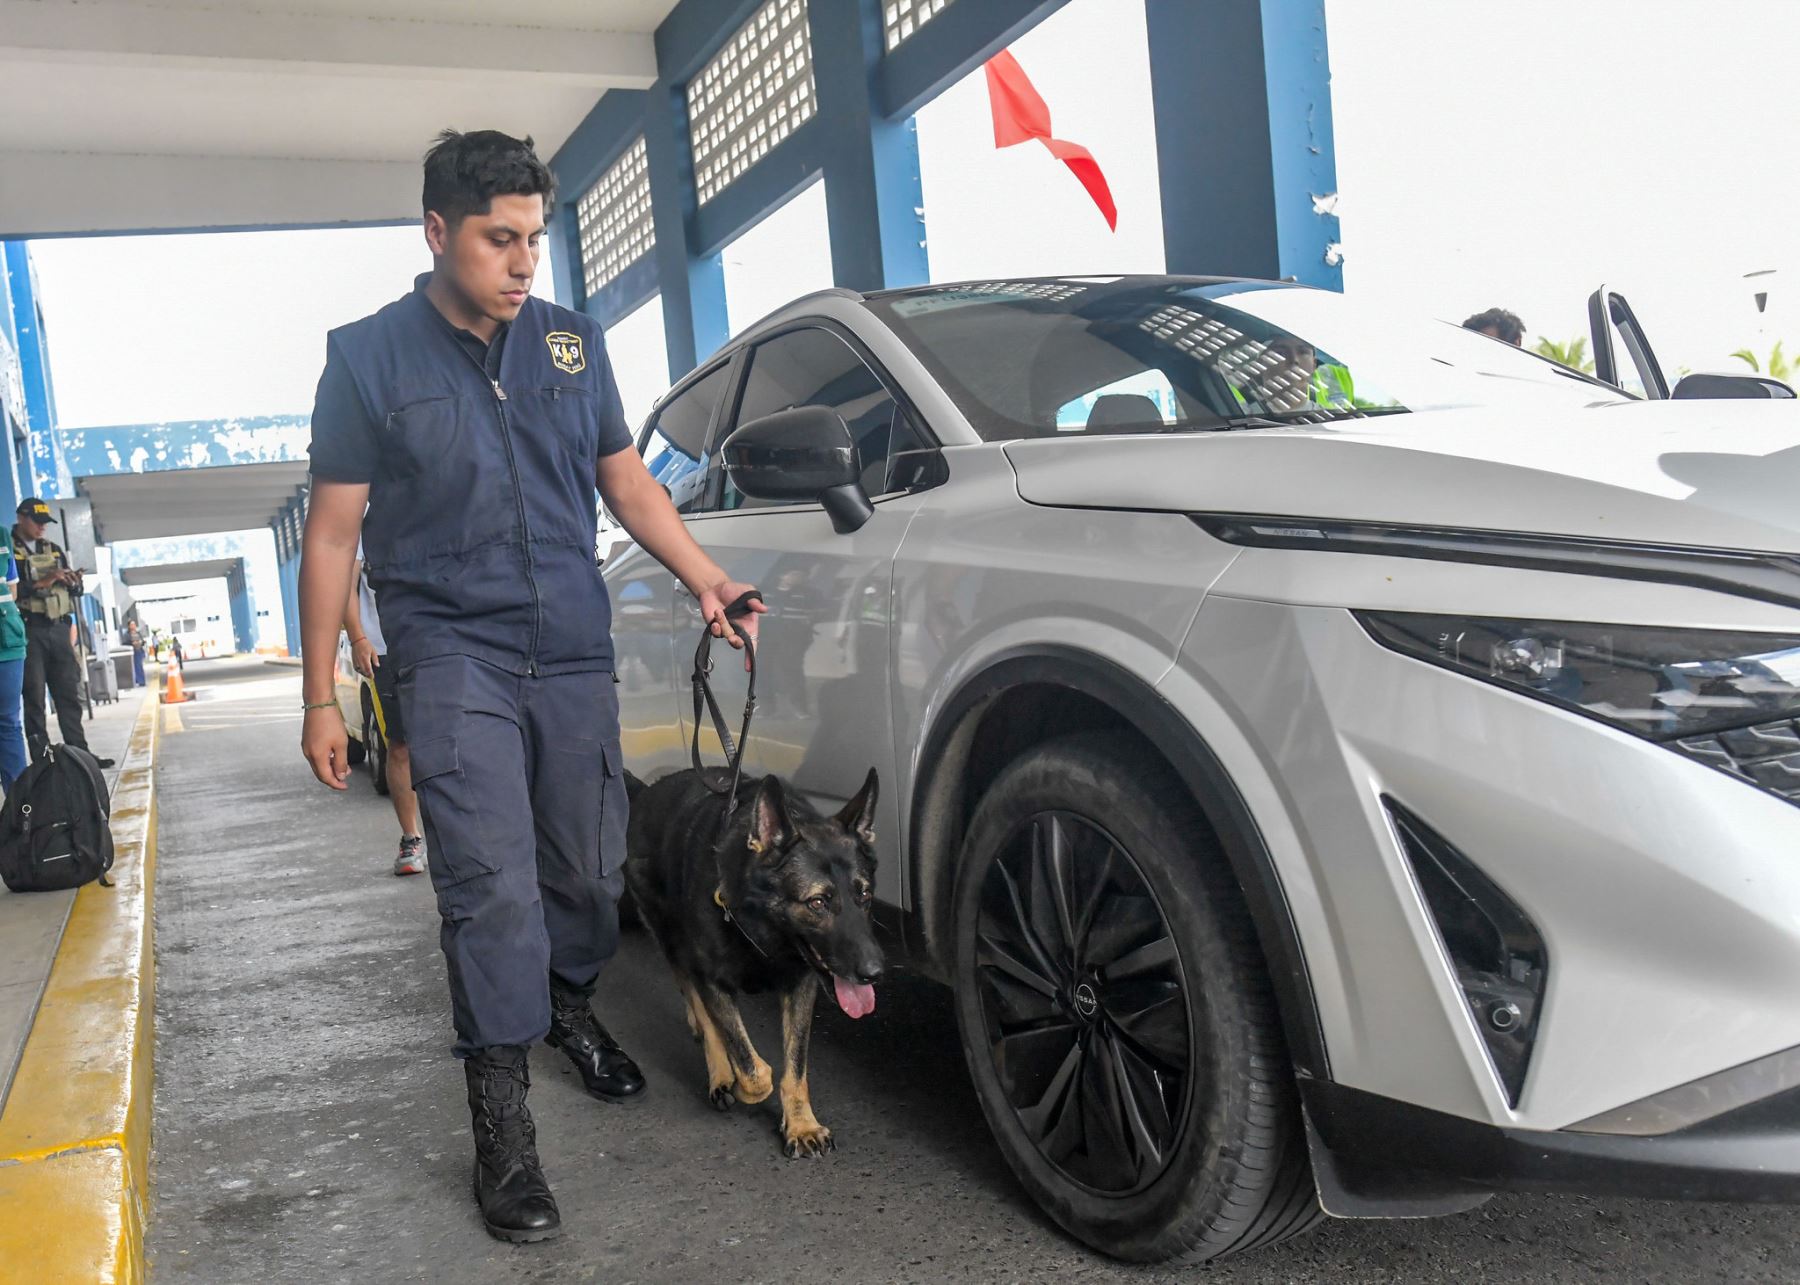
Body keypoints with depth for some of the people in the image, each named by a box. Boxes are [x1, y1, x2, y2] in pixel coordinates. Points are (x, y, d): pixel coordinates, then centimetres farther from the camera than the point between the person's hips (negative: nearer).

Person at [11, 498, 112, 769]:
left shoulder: (53, 549, 17)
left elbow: (73, 592, 19)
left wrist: (74, 582, -3)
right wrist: (44, 581, -18)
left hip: (58, 629, 5)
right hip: (28, 631, -5)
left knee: (69, 694, 5)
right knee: (34, 697, -4)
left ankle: (80, 753, 8)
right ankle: (41, 759, -3)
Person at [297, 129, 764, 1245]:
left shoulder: (572, 342, 8)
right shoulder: (371, 358, -2)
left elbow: (628, 481, 14)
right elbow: (334, 533, 0)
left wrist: (704, 577, -2)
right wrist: (321, 697, -2)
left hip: (575, 651, 4)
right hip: (454, 654, -4)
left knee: (590, 868, 11)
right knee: (493, 882, -11)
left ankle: (570, 1007, 40)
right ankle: (503, 1125, 0)